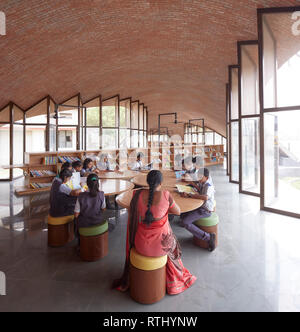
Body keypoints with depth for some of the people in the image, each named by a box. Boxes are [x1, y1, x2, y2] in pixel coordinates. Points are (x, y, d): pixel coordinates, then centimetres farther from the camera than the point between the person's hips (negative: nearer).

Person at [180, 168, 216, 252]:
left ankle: (208, 237, -12)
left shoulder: (208, 186, -22)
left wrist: (189, 195, -40)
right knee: (183, 215, 8)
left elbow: (205, 197, -42)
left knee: (185, 222, -18)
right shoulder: (202, 182, 5)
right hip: (200, 206, 10)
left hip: (206, 210, -10)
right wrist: (195, 185, 1)